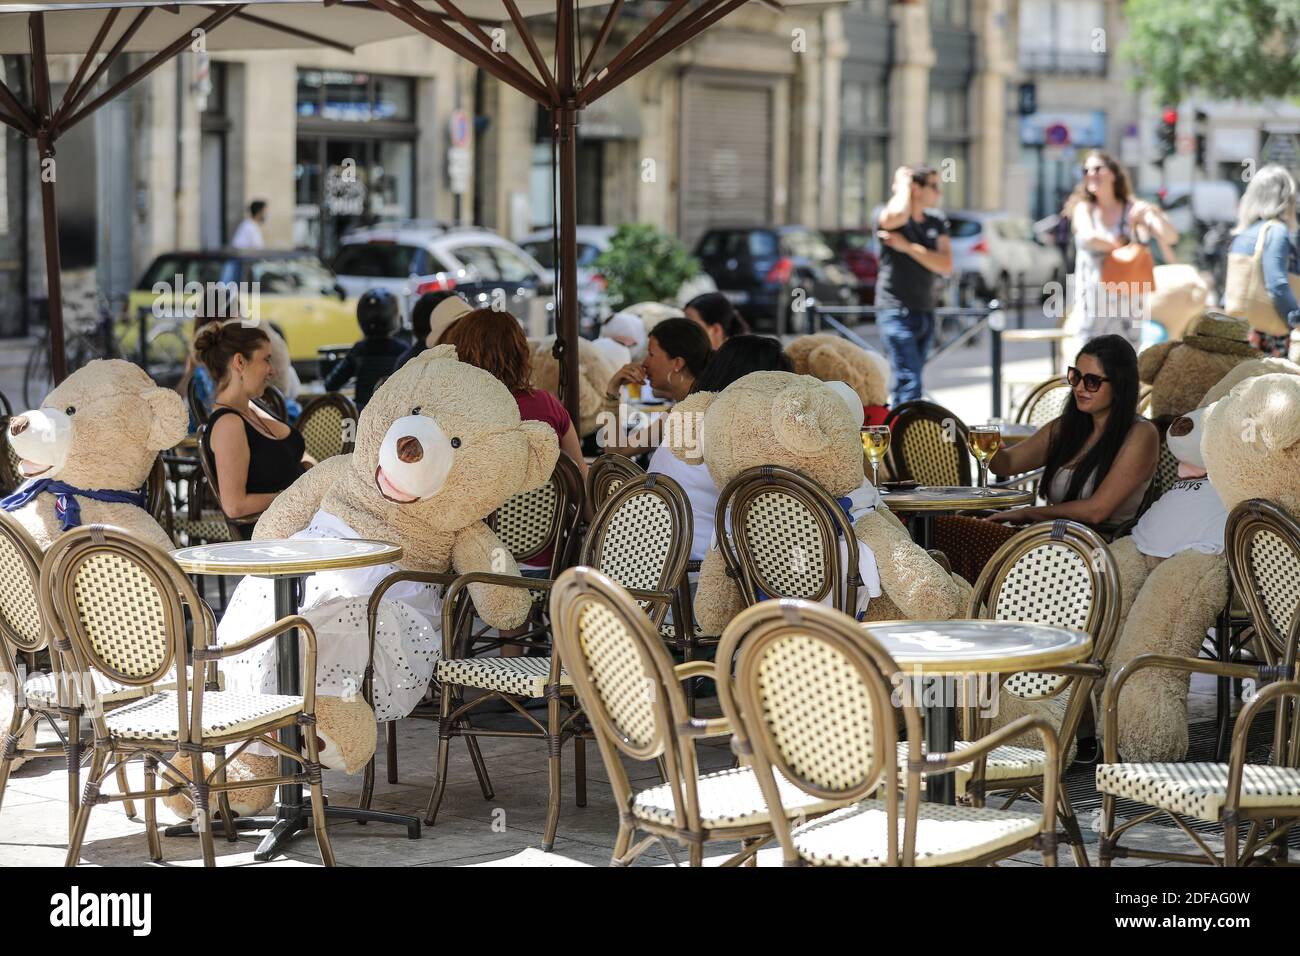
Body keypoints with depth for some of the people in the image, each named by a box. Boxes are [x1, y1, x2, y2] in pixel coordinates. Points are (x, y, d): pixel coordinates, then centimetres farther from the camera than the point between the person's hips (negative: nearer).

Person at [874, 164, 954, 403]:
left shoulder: (937, 224, 10)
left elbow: (946, 266, -3)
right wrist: (903, 183, -14)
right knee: (909, 383, -17)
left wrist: (907, 247, -13)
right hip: (897, 311, -7)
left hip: (925, 312, 7)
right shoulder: (888, 218, -7)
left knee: (908, 382, 11)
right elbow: (898, 215, -34)